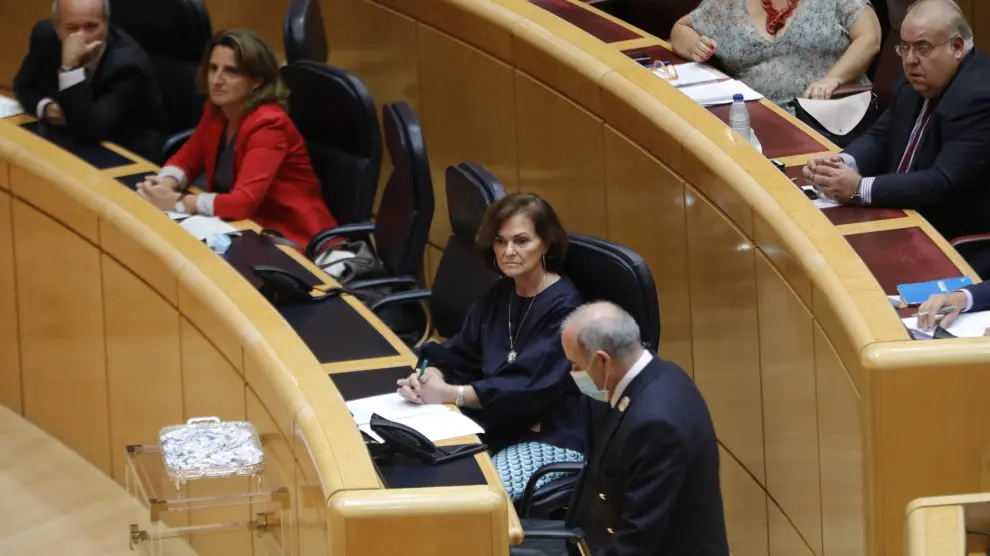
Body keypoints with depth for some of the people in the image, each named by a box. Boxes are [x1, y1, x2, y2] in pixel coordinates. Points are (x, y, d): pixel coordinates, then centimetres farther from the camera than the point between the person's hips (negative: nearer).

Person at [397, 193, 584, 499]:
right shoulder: (499, 294, 11)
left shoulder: (563, 308, -15)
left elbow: (529, 387, -23)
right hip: (497, 427, 8)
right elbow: (461, 354, 7)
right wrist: (430, 377, -17)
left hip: (551, 440, -8)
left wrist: (449, 393, -27)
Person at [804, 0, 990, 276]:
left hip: (956, 247, -9)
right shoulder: (918, 84, 6)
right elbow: (880, 138, 12)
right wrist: (842, 163, -11)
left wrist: (859, 189, -29)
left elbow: (945, 184, -28)